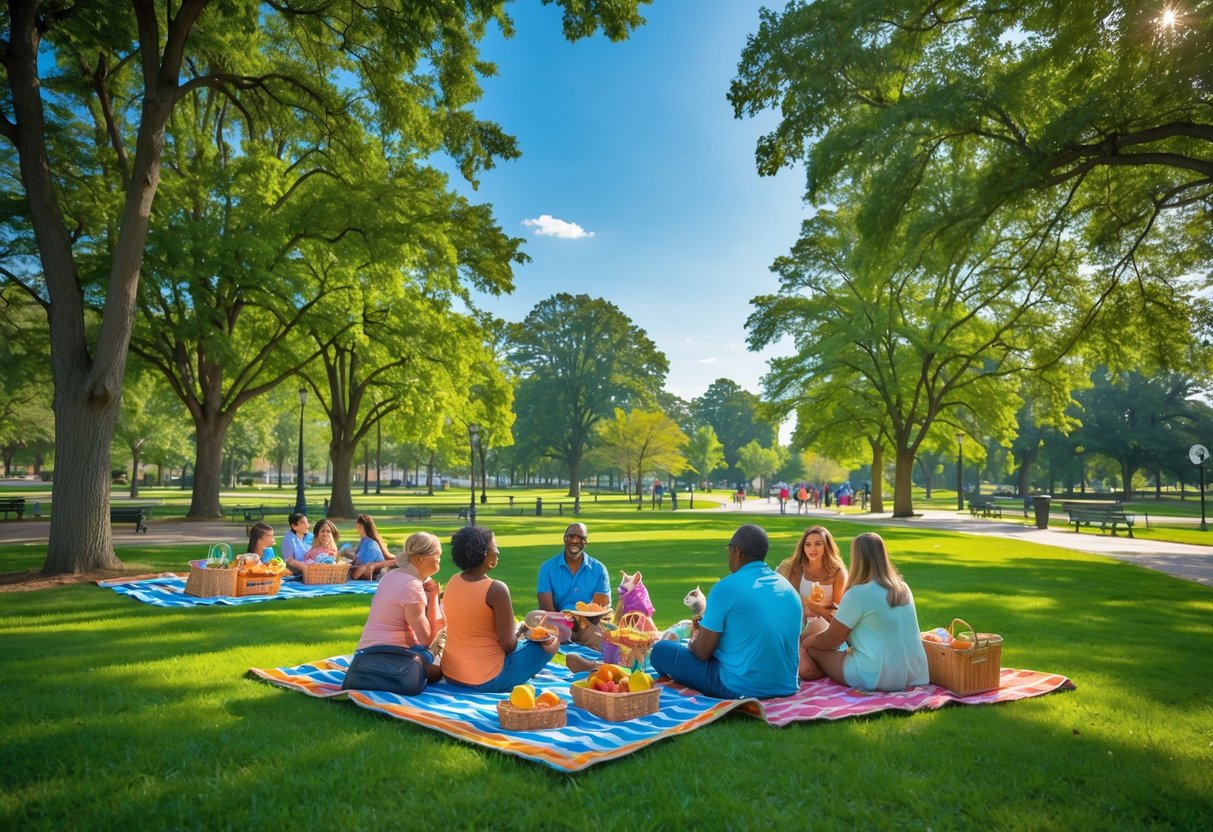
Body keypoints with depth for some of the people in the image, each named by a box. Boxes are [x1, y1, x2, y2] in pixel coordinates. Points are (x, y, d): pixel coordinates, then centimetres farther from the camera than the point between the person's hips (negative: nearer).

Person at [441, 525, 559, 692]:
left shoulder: (453, 582, -1)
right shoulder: (496, 589, -22)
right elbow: (508, 644, -17)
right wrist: (520, 632, 4)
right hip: (487, 680, -7)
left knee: (518, 642, 31)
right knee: (552, 641, 5)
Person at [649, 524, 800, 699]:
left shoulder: (726, 587, -15)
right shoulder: (790, 589, 5)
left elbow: (702, 652, -10)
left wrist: (694, 639, 13)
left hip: (741, 690, -7)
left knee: (661, 650, 7)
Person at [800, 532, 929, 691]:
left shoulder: (858, 593, -15)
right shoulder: (903, 588, 5)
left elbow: (829, 640, -6)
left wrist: (806, 641, 14)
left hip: (875, 678, -7)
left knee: (811, 647, 7)